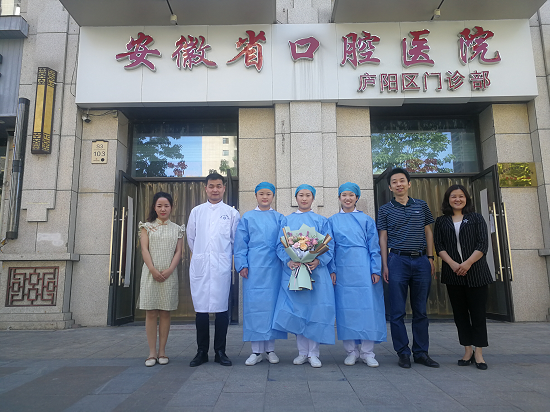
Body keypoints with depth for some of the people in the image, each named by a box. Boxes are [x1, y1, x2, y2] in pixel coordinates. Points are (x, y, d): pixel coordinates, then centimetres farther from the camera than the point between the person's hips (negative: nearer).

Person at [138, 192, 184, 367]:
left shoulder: (177, 229, 12)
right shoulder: (147, 226, 10)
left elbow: (178, 252, 5)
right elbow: (144, 249, 1)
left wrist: (169, 270, -11)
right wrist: (153, 270, -12)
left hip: (169, 275, 1)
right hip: (150, 273, 0)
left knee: (165, 312, 3)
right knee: (151, 312, -1)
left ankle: (162, 351, 10)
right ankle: (152, 353, 4)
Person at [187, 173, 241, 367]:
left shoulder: (231, 213, 8)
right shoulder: (196, 211, 13)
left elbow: (236, 240, 10)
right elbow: (191, 238, 19)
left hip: (222, 267, -1)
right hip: (200, 266, 2)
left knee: (221, 309, 0)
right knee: (201, 309, 3)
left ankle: (220, 351, 10)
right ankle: (202, 351, 14)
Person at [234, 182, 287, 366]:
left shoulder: (279, 218, 11)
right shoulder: (247, 218, 9)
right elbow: (240, 244, 6)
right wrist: (242, 265, -3)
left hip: (273, 267, 1)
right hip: (254, 268, -1)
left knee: (272, 303, 3)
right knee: (253, 305, -1)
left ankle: (270, 349, 15)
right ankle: (256, 351, 9)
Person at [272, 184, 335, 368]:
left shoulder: (321, 221, 11)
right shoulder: (287, 220, 13)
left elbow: (328, 247, 3)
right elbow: (280, 245, 6)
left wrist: (318, 261, -15)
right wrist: (288, 261, -13)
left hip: (316, 272, -1)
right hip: (293, 271, 1)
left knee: (315, 310, -3)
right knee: (297, 311, 2)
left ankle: (313, 353, 9)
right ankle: (302, 352, 15)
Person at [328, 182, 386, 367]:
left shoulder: (366, 220, 9)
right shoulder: (332, 221, 10)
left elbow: (374, 247, 7)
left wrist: (375, 270, -1)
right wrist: (332, 270, -1)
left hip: (363, 268, 0)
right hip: (342, 270, 0)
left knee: (367, 306, -2)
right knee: (346, 308, 2)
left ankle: (367, 352, 10)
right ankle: (351, 351, 14)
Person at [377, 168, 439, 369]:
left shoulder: (422, 206, 11)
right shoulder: (385, 209, 5)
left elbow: (428, 232, 14)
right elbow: (383, 238, 3)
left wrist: (430, 257, 6)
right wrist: (384, 265, -3)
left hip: (421, 261, 2)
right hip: (398, 261, -2)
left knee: (420, 310, 8)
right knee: (398, 312, 0)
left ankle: (421, 352, 19)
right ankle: (403, 353, 11)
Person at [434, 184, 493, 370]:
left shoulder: (477, 219, 7)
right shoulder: (441, 221, 10)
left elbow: (482, 244, -2)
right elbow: (439, 246, 2)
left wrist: (468, 263, -16)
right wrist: (453, 264, -14)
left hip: (476, 272, -1)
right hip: (452, 274, 1)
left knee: (478, 312, 0)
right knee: (460, 313, 6)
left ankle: (479, 353, 8)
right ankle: (468, 351, 16)